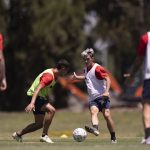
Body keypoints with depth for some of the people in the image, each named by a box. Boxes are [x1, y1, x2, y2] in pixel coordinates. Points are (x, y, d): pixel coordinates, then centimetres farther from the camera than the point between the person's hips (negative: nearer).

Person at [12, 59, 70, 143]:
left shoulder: (56, 76, 8)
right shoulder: (49, 76, -24)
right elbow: (38, 89, -33)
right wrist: (32, 103, -43)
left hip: (41, 97, 10)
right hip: (34, 96, -10)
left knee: (40, 123, 10)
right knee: (51, 110, -29)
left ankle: (18, 134, 23)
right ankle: (44, 135, -24)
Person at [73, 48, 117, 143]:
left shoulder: (97, 69, -8)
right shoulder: (86, 69, 17)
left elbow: (107, 79, -17)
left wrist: (107, 91, -29)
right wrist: (77, 77, 39)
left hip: (102, 96, -6)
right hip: (92, 98, 6)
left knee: (107, 115, -15)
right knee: (93, 111, -24)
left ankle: (113, 138, -3)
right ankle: (95, 128, -53)